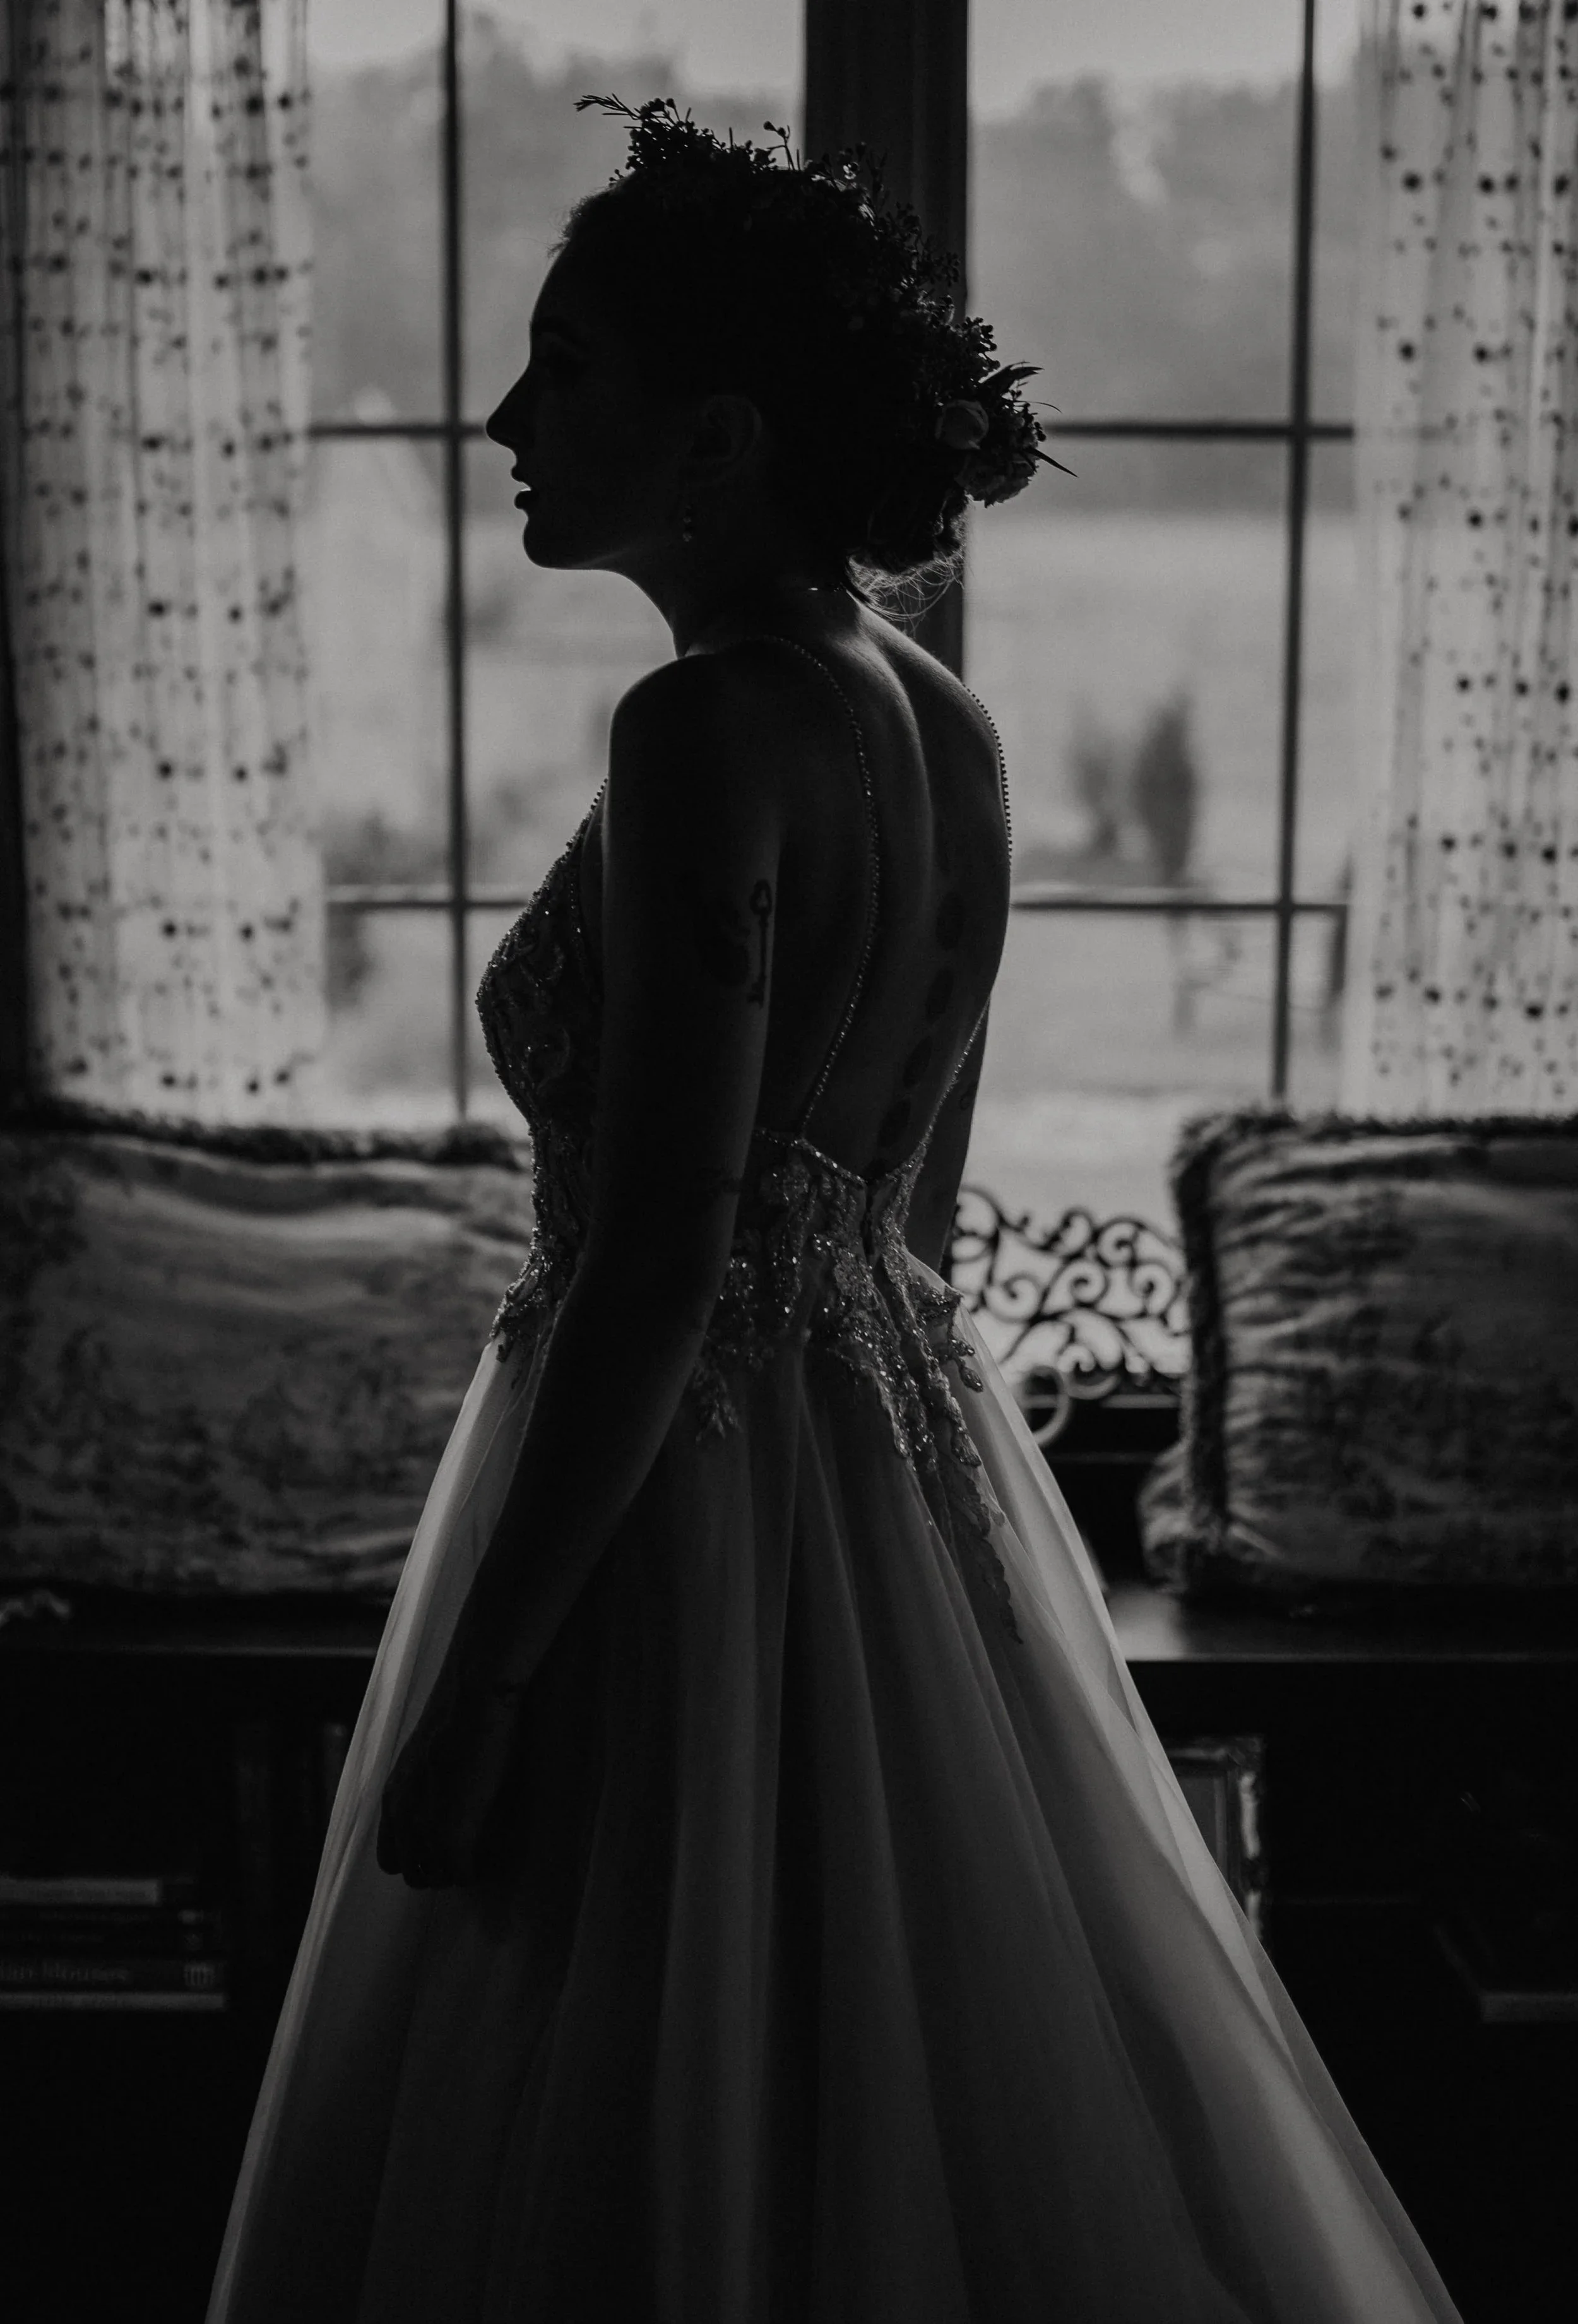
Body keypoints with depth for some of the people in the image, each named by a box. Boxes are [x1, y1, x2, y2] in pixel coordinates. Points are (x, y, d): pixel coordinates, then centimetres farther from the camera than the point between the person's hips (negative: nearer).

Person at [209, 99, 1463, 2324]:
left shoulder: (709, 734, -18)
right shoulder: (943, 726, 8)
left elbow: (656, 1258, -22)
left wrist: (467, 1693, -18)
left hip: (686, 1512, -9)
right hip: (911, 1459, 9)